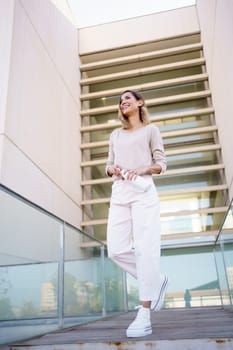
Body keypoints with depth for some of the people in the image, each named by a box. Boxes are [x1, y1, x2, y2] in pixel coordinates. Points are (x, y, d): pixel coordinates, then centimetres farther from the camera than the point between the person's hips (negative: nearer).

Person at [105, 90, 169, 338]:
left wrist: (143, 169, -12)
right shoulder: (115, 135, 26)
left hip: (143, 191, -4)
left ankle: (144, 315, -9)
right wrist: (113, 169, -2)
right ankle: (156, 280, 15)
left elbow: (161, 164, 7)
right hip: (118, 193, 5)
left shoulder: (150, 130, 15)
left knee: (145, 248, -12)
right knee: (116, 249, -7)